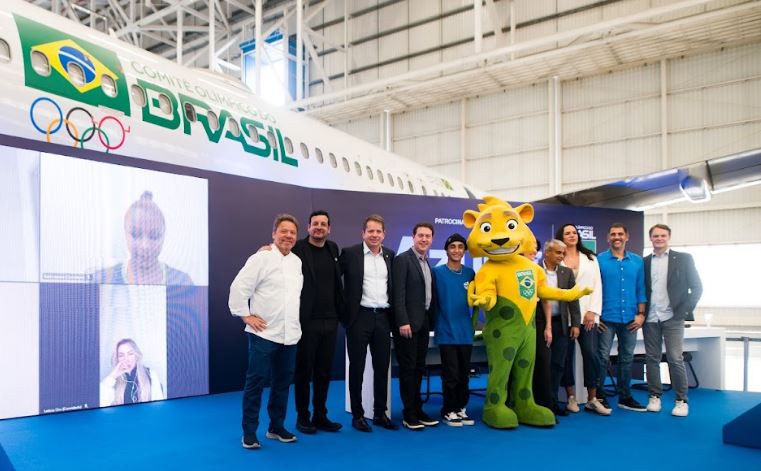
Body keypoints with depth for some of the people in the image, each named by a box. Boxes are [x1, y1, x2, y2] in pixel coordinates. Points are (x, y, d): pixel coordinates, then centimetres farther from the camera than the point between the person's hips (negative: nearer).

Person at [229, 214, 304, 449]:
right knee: (256, 381, 1)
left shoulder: (297, 262, 11)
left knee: (282, 382, 13)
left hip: (289, 334, 6)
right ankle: (249, 431, 12)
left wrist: (298, 320, 13)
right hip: (264, 333, -6)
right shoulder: (261, 258, -9)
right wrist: (246, 315, -11)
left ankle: (276, 427, 26)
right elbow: (238, 288, -12)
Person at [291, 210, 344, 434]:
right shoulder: (298, 249, -8)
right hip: (307, 320, -5)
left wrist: (341, 311, 14)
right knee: (304, 370, 6)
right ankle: (302, 417, 18)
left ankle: (320, 416, 23)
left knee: (324, 371, 12)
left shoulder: (333, 249, 11)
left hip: (330, 320, 5)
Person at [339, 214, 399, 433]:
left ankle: (380, 413, 21)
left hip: (383, 317, 4)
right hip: (360, 316, -4)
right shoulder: (350, 253, -3)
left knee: (382, 367, 10)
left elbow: (394, 287, 15)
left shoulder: (390, 255, 10)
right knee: (357, 367, 4)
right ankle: (357, 415, 15)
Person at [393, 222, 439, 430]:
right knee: (408, 368, -1)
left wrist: (431, 321, 10)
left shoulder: (428, 264, 16)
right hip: (408, 323, -7)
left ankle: (418, 410, 20)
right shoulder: (403, 259, -8)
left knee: (419, 368, 12)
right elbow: (398, 294, -15)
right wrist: (403, 322, -21)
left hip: (423, 323, 7)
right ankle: (409, 414, 6)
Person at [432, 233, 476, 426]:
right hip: (446, 332, -4)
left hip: (465, 332, 4)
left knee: (464, 374, 11)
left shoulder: (470, 273, 5)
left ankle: (461, 408, 24)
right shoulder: (437, 272, -5)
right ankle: (449, 411, 15)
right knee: (451, 375, 1)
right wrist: (434, 322, -5)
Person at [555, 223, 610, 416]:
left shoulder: (590, 258, 13)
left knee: (591, 355, -5)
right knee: (567, 357, 3)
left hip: (587, 314, 1)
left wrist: (592, 311, -4)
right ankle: (571, 398, 12)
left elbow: (597, 286, 7)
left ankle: (592, 400, 3)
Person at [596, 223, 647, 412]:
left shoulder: (637, 261, 8)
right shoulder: (599, 260, -2)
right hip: (606, 318, -3)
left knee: (626, 358, 12)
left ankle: (625, 397, 22)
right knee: (602, 358, -2)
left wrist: (641, 314, 1)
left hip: (629, 319, 3)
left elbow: (641, 289, 9)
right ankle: (596, 397, 7)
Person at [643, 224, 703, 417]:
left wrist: (685, 310, -6)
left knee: (675, 359, -5)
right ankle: (654, 397, 15)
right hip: (650, 319, 3)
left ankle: (681, 400, 5)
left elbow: (697, 287, 2)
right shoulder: (644, 262, 9)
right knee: (652, 358, 6)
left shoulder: (683, 259, 3)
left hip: (672, 318, -2)